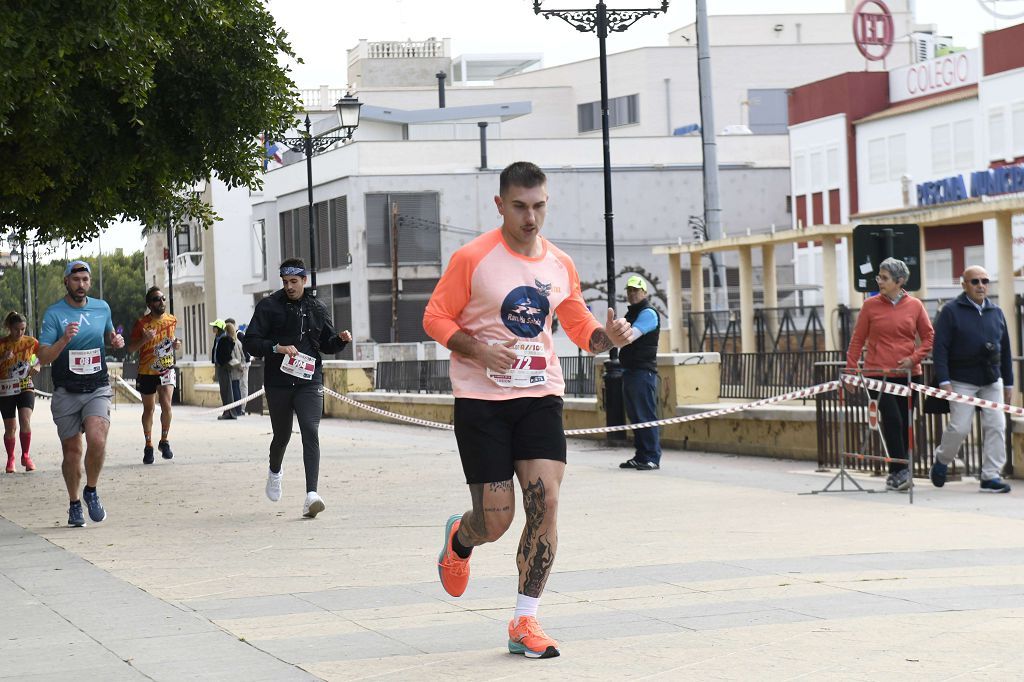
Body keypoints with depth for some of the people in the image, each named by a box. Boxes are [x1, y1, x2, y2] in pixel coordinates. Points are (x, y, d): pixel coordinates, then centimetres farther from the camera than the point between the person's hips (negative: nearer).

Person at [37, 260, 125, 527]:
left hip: (98, 390, 1)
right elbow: (43, 357, -11)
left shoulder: (102, 308, 7)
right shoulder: (54, 314, -5)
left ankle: (91, 491, 2)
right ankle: (74, 504, 23)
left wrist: (116, 341, 4)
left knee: (97, 440, -21)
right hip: (66, 393, -1)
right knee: (72, 451, 4)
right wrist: (64, 340, -29)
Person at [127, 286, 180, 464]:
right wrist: (144, 339, -25)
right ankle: (148, 445, 23)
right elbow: (130, 348, -8)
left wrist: (175, 344, -1)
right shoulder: (142, 323, -10)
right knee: (149, 409, 9)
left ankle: (164, 441, 3)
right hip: (147, 372, -2)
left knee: (166, 404, -15)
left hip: (166, 370, 2)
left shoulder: (172, 320, 2)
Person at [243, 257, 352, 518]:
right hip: (278, 382, -1)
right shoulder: (269, 306, 0)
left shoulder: (317, 309, 10)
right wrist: (277, 348, -19)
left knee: (311, 433, -15)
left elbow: (326, 344, 20)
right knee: (282, 435, 13)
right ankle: (274, 472, 47)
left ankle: (311, 494, -23)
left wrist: (341, 339, -1)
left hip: (309, 381, 1)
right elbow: (251, 342, -4)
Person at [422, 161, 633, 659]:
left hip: (540, 397, 3)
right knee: (495, 519, -4)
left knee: (546, 499, -13)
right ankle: (458, 539, 37)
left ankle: (526, 623, -3)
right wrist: (479, 351, -20)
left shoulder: (560, 266, 6)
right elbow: (435, 318, -3)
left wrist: (607, 336, -6)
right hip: (481, 400, -3)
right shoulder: (473, 259, -8)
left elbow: (580, 327, 17)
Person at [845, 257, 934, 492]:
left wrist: (914, 358, -8)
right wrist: (851, 369, 0)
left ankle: (896, 473, 15)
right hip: (878, 373, -2)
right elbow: (858, 339, 5)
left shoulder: (915, 306, 4)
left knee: (904, 424, 5)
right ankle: (901, 470, -10)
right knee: (892, 419, -14)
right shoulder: (871, 305, 2)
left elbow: (928, 337, 8)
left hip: (908, 374, 2)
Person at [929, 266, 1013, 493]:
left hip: (992, 381, 4)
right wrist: (944, 381, -16)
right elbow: (940, 348, -8)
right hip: (962, 381, -4)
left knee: (996, 426, -5)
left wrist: (1008, 382, 15)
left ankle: (991, 475, 0)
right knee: (960, 427, -6)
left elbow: (1005, 350, 17)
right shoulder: (951, 311, -4)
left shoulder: (996, 312, 11)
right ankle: (942, 460, 22)